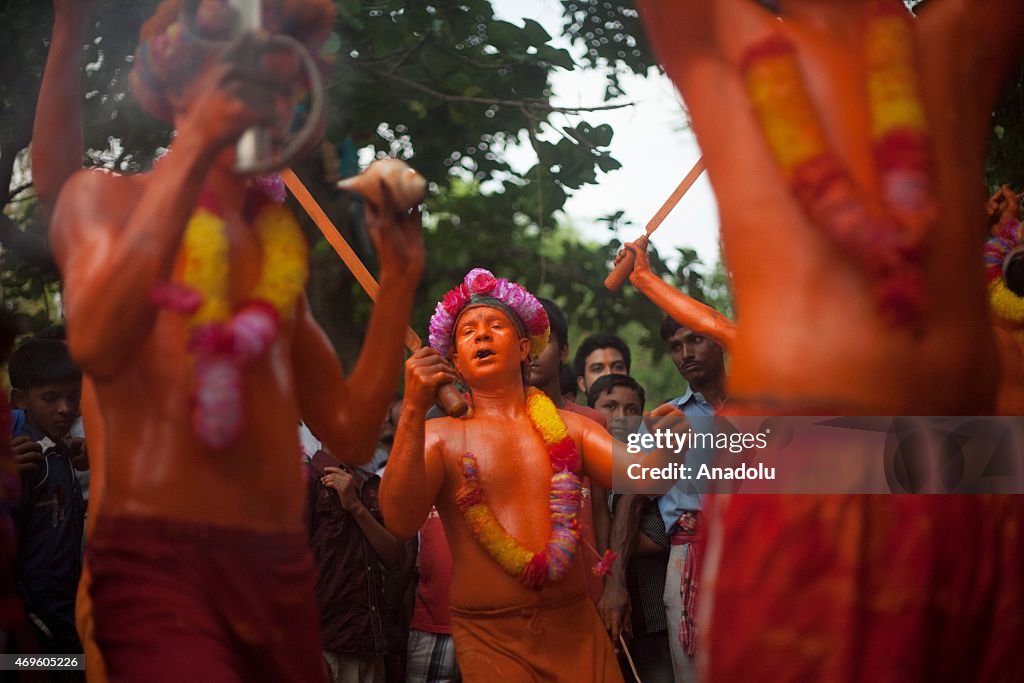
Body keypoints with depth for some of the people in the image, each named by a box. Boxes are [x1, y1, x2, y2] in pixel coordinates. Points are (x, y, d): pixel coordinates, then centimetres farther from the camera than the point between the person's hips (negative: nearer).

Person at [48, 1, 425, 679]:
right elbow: (96, 347, -17)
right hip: (157, 562, -6)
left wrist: (400, 275, 11)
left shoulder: (277, 241, 20)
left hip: (283, 572, 6)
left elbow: (351, 433, 15)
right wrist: (194, 148, -16)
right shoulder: (107, 196, 6)